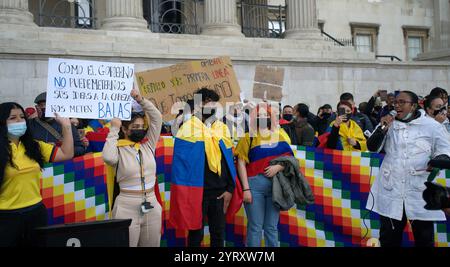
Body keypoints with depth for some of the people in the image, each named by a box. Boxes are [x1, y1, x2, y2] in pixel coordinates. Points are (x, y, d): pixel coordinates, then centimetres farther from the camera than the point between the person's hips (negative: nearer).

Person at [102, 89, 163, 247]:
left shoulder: (148, 145, 8)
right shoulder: (119, 149, -4)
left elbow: (157, 117, 5)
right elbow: (108, 158, -27)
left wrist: (140, 100, -1)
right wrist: (114, 130, -16)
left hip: (151, 205, 5)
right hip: (127, 207, -4)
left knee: (152, 245, 12)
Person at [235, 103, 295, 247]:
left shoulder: (280, 135, 11)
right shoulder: (249, 137, 5)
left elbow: (290, 158, 9)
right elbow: (241, 162, -2)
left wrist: (278, 167, -12)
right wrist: (246, 188, -10)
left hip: (276, 184, 2)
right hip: (255, 183, -2)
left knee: (272, 227, 9)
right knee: (255, 226, 1)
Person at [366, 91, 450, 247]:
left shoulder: (431, 125, 0)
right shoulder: (388, 123, 10)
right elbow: (372, 147, 6)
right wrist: (382, 129, -10)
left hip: (420, 190, -2)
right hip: (391, 189, 3)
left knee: (424, 239, 6)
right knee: (388, 238, 12)